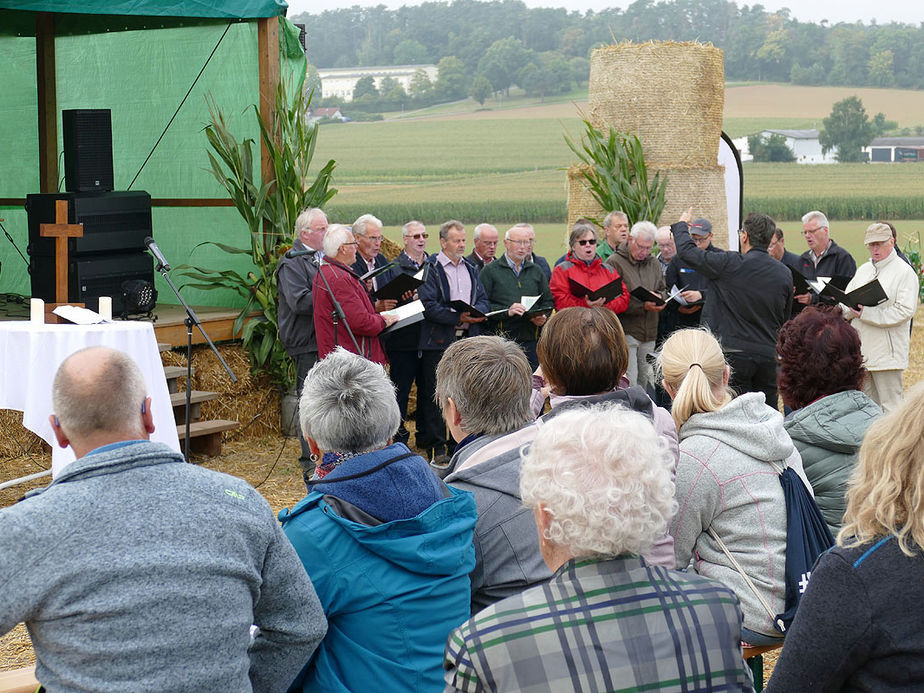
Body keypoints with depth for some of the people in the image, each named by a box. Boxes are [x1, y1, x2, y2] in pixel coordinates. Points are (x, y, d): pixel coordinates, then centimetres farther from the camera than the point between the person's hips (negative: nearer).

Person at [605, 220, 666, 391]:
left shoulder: (654, 264, 14)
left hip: (649, 333, 6)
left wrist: (658, 298, -5)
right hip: (625, 332, -6)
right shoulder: (615, 262, -7)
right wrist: (643, 306, -20)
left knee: (647, 380, 12)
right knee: (629, 382, -12)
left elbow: (662, 290, 21)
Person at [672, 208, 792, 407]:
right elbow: (784, 318, 15)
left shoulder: (729, 264, -11)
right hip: (768, 355, 4)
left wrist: (681, 224, 15)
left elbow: (687, 251, -2)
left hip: (735, 354, -4)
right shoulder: (785, 274, 5)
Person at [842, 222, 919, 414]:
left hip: (887, 353, -7)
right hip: (860, 351, 7)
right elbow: (846, 304, 15)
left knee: (890, 408, -4)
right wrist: (849, 309, -11)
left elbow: (905, 310, -16)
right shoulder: (863, 270, 18)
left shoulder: (905, 272, -5)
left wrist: (866, 313, -19)